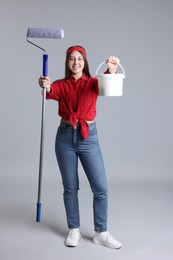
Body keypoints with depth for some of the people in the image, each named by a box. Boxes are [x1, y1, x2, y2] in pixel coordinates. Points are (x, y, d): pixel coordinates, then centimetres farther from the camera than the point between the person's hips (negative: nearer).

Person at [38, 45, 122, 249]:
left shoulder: (92, 83, 2)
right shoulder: (61, 84, 4)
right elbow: (52, 93, -20)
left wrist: (111, 71, -44)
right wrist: (46, 86, -44)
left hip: (88, 137, 0)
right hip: (65, 136, 0)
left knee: (101, 188, -1)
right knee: (70, 187, 8)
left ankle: (101, 233, 14)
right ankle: (74, 230, 23)